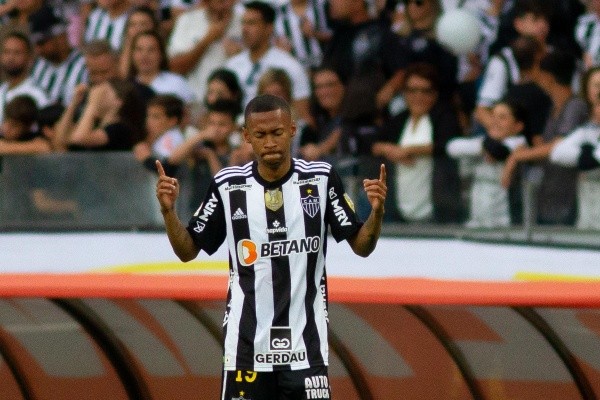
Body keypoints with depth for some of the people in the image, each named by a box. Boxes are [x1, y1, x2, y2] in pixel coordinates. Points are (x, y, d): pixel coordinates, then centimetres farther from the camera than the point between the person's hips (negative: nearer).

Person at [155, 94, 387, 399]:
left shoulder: (320, 179, -2)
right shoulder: (228, 186, -1)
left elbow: (361, 246, 1)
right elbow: (188, 251, 6)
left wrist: (376, 212, -18)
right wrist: (168, 211, -11)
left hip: (305, 341, -1)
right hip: (246, 343, 1)